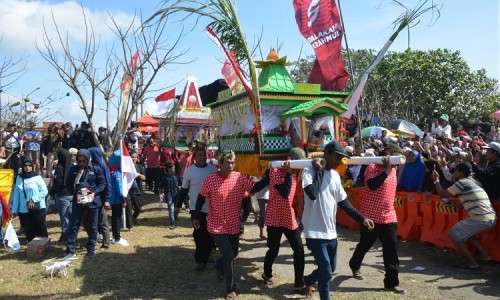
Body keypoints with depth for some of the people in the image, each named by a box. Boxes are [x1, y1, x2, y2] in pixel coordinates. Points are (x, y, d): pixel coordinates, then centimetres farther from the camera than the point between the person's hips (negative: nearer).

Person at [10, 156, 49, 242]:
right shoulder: (19, 178, 6)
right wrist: (13, 209, 4)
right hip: (24, 210, 3)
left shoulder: (37, 177, -3)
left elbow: (44, 191, -7)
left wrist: (33, 200, -15)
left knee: (41, 230, 0)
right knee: (29, 231, 10)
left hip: (38, 209, -3)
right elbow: (16, 195, 6)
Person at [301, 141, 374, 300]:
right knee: (326, 272, -3)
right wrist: (319, 170, -19)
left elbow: (343, 202, 14)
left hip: (331, 231, 7)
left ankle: (307, 281, 45)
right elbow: (312, 194, -30)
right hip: (315, 231, -7)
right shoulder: (310, 170, -13)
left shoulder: (335, 175, 8)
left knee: (330, 269, 20)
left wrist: (362, 218, 7)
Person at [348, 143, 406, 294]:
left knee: (392, 250, 3)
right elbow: (372, 185, -29)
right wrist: (386, 170, -28)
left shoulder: (393, 169, 10)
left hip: (389, 217, 6)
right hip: (371, 216, -6)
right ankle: (355, 266, 40)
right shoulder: (373, 167, -13)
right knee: (364, 245, 14)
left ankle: (392, 282, 13)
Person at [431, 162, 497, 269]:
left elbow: (442, 194, -4)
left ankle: (472, 263, 6)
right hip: (491, 218, 9)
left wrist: (436, 180, 8)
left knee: (454, 234, 5)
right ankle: (484, 255, 25)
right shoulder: (473, 181, 17)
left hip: (481, 219, -9)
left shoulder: (462, 183, -8)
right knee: (465, 231, 29)